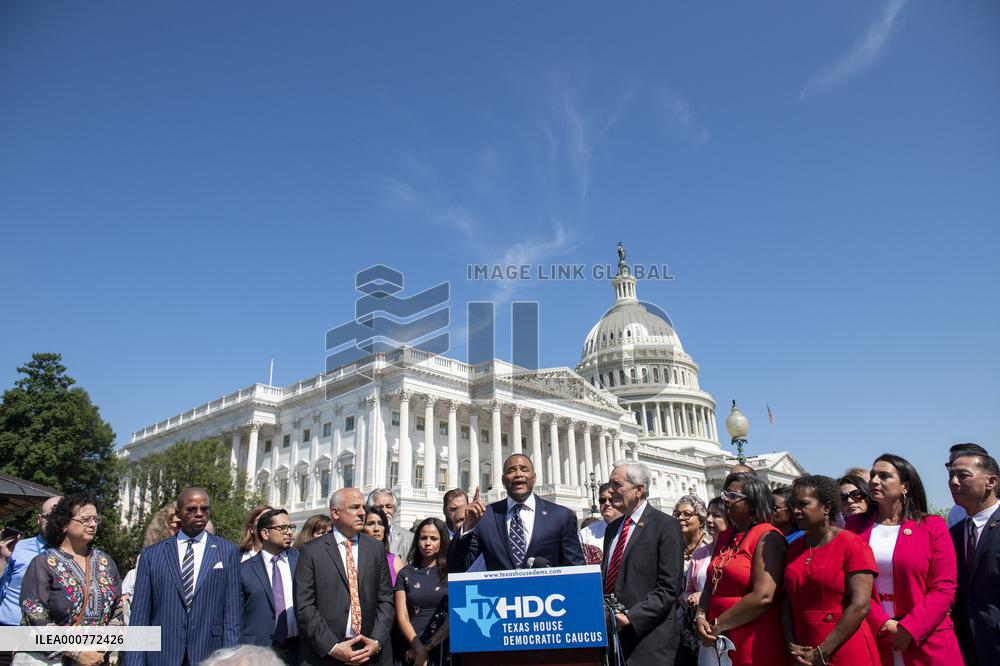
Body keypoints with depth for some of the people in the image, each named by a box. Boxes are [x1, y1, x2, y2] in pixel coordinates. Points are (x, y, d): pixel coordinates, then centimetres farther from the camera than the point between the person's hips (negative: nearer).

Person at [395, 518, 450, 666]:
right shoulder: (405, 574, 5)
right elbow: (402, 617, -1)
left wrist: (427, 647, -12)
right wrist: (418, 647, -14)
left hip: (445, 650, -1)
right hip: (413, 651, 1)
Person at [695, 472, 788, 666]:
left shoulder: (767, 537, -11)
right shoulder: (724, 538, 12)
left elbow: (763, 597, -21)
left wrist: (718, 626, -14)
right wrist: (701, 618, -4)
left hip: (755, 649, -7)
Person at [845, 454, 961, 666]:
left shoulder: (933, 527, -1)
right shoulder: (855, 526, 4)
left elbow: (944, 589, -6)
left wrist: (908, 630, -13)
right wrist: (883, 624, -10)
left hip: (927, 645, -2)